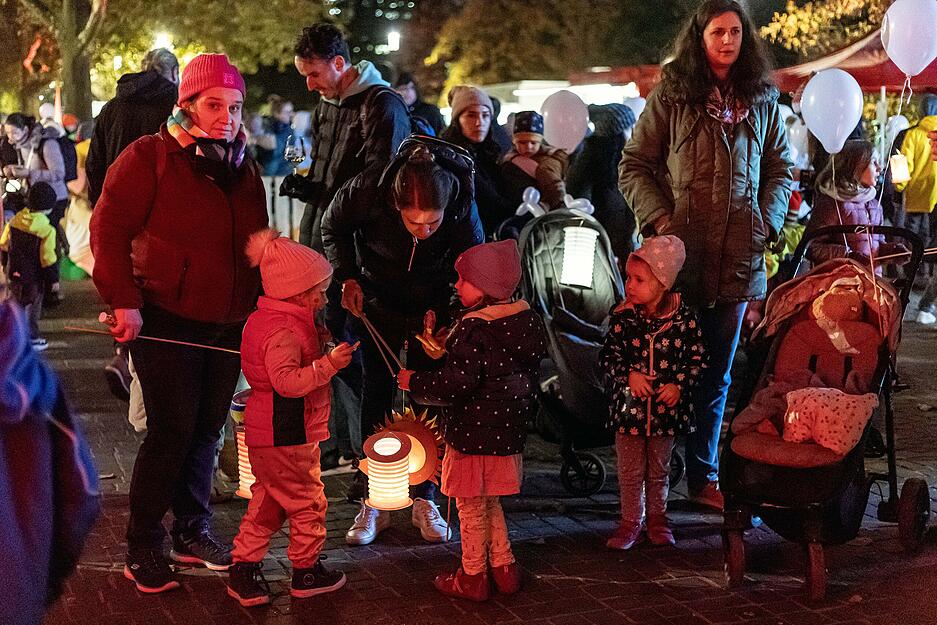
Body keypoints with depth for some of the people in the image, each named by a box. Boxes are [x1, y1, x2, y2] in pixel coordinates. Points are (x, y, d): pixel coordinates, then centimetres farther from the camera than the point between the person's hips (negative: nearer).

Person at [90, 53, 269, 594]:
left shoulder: (246, 170, 12)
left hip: (228, 325, 6)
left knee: (207, 429, 12)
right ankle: (143, 548, 6)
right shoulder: (151, 157, -7)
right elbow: (110, 229, -11)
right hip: (165, 322, -6)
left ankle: (193, 530, 26)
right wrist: (124, 300, -17)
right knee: (172, 431, -6)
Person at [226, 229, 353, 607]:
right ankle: (306, 572, 19)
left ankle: (244, 569, 19)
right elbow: (287, 380, -34)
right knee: (308, 501, 5)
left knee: (267, 502, 17)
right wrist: (327, 364, -35)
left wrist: (317, 341, 14)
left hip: (265, 434, 10)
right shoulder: (284, 333, -23)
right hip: (287, 437, -10)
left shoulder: (266, 320, 11)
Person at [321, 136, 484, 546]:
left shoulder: (463, 212, -32)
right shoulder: (366, 195, -31)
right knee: (376, 396, 0)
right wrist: (347, 277, -16)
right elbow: (333, 228, -8)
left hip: (432, 306, 0)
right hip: (377, 301, 0)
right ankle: (372, 503, 7)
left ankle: (424, 499, 12)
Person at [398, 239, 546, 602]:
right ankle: (504, 568, 29)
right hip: (508, 433, 8)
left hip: (473, 435, -8)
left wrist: (414, 382, -11)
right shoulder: (526, 321, 3)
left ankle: (473, 577, 20)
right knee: (489, 502, 23)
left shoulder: (473, 330, -22)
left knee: (471, 507, 8)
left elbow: (457, 384, -26)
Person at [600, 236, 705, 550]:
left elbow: (696, 357, 0)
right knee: (630, 470, 9)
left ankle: (657, 518, 32)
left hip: (666, 405, 0)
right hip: (629, 404, 0)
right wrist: (628, 374, -18)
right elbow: (608, 354, -2)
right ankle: (630, 521, 23)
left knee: (659, 468, 15)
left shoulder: (684, 317, -8)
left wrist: (679, 384, -13)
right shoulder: (622, 316, -7)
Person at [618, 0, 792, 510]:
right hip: (678, 257, -3)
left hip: (738, 259, 4)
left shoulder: (763, 101, 10)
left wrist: (767, 222, 1)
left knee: (716, 374, 12)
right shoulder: (670, 97, 0)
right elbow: (634, 166, 0)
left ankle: (703, 477, 23)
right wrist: (659, 218, -12)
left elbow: (780, 169, 16)